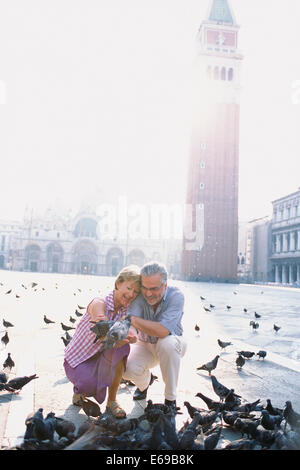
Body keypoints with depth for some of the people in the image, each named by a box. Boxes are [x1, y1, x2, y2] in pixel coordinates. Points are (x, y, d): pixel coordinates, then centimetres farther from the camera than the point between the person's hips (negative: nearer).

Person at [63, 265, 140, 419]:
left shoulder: (127, 310, -7)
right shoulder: (99, 303, -23)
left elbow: (133, 336, -27)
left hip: (100, 359, 4)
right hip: (77, 360, -4)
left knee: (121, 347, -26)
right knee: (92, 384, -32)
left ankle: (112, 400, -8)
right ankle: (80, 388, 8)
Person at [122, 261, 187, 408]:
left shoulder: (176, 295, -29)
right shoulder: (139, 295, -22)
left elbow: (163, 331, -40)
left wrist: (132, 319, -39)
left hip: (171, 346, -2)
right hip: (145, 345, 2)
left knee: (167, 342, -37)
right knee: (127, 370, -24)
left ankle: (170, 398, -14)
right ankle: (145, 381, 16)